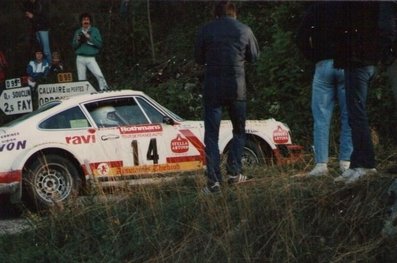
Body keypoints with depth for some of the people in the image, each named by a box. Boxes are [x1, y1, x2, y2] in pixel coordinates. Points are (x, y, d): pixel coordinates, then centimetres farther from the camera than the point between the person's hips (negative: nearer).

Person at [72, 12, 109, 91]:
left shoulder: (95, 30, 5)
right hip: (80, 58, 3)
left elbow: (99, 44, -2)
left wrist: (89, 38, -13)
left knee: (99, 75, -20)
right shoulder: (78, 32, 13)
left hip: (91, 58, -3)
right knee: (81, 80, 2)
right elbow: (74, 46, 11)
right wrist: (78, 40, -9)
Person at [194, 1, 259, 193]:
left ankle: (213, 180, -7)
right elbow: (253, 56, 14)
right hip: (237, 87, 1)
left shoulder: (205, 30, 1)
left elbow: (199, 59, 8)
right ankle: (234, 172, 12)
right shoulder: (245, 30, 3)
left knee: (211, 135, 1)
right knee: (239, 131, 19)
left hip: (213, 87, -1)